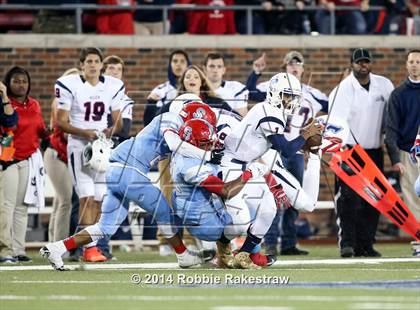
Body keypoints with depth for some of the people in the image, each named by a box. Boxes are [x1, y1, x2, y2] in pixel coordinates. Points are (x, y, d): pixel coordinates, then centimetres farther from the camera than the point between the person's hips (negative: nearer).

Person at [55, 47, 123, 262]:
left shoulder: (113, 86, 7)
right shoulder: (70, 86, -6)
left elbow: (118, 121, 14)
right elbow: (61, 122, -4)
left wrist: (112, 130, -9)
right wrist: (84, 132, -19)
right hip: (79, 146, -4)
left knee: (99, 200, 4)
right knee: (87, 198, -14)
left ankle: (90, 247, 10)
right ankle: (90, 247, -16)